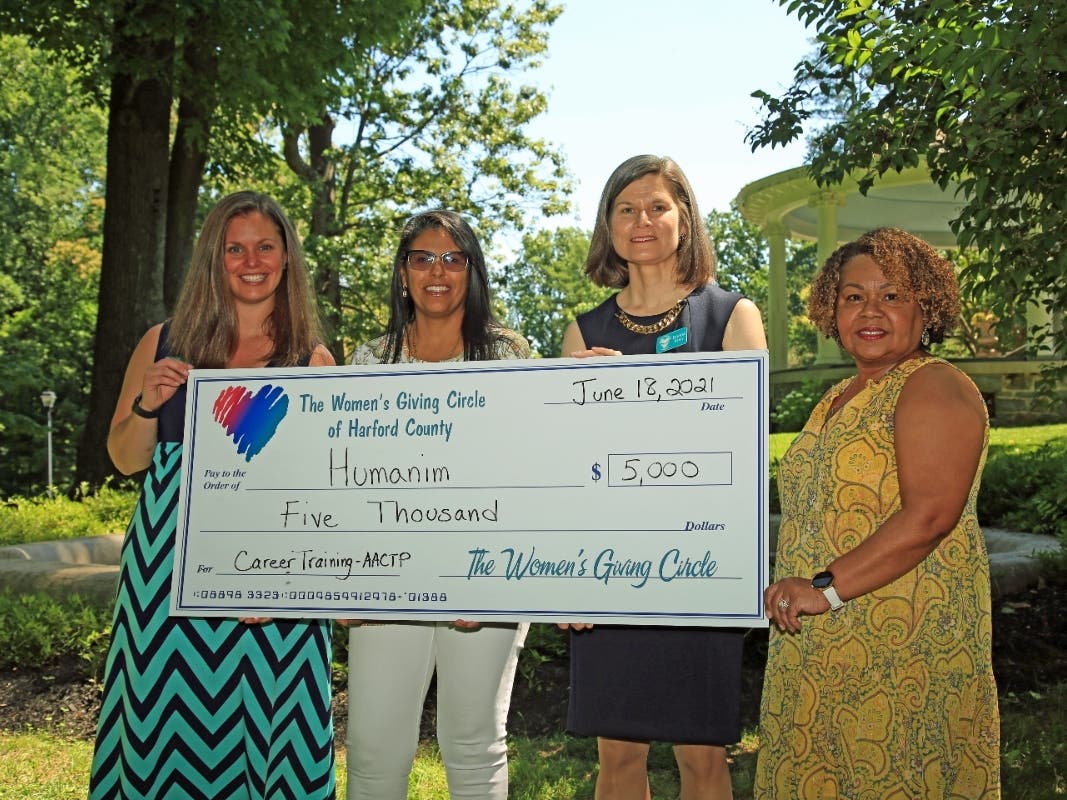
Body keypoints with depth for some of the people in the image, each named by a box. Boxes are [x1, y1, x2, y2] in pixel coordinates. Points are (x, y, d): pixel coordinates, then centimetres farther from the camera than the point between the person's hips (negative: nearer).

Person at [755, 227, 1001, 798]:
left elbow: (928, 516, -23)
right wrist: (791, 589, 11)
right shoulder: (838, 398, 17)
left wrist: (827, 588, -24)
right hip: (820, 645, 8)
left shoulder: (934, 389, -10)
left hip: (903, 643, -8)